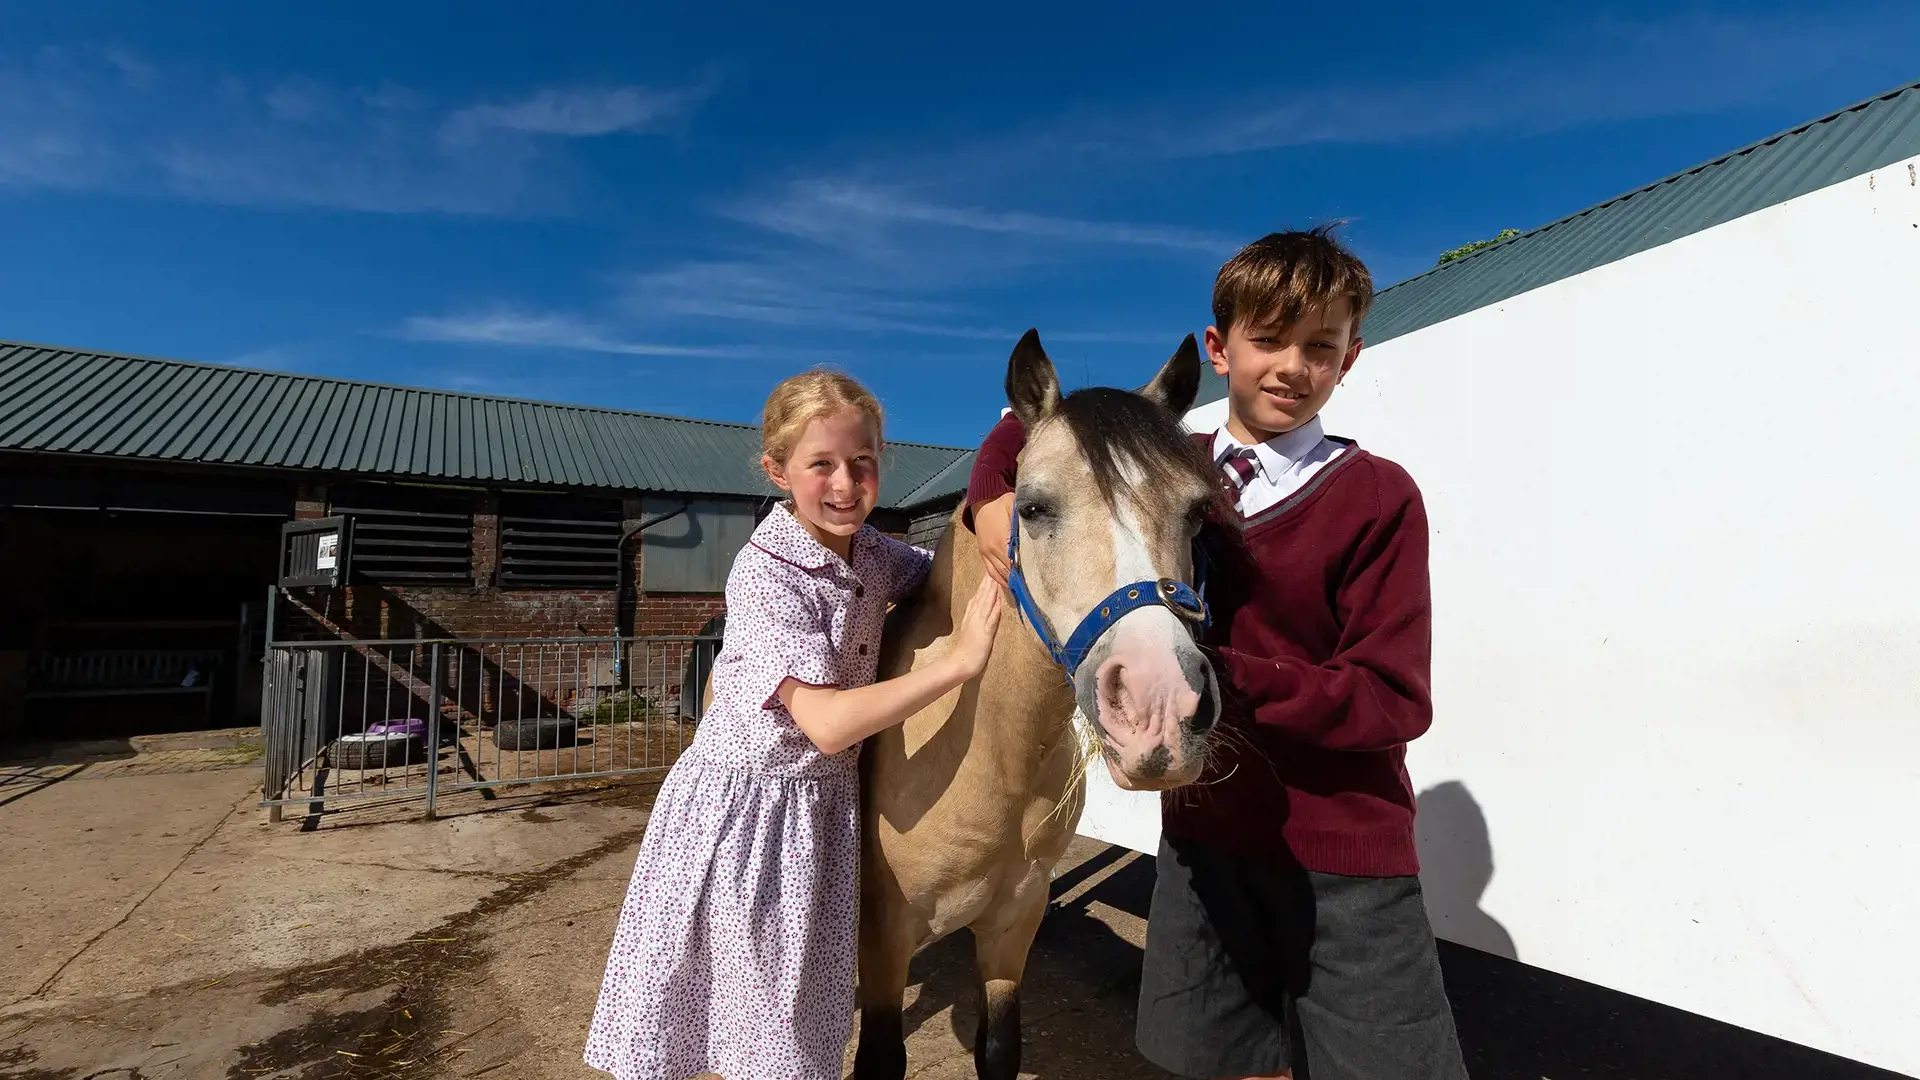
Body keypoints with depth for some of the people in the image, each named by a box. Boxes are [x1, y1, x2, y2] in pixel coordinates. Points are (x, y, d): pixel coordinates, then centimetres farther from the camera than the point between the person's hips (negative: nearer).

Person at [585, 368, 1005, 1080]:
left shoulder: (868, 549, -3)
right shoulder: (765, 574, -24)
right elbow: (830, 724, -30)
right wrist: (960, 661, -30)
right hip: (743, 802, -6)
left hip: (825, 802, 6)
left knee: (800, 1003, 21)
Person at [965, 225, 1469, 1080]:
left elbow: (1393, 701, -15)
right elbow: (1030, 430, 14)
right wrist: (994, 501, -7)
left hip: (1346, 860, -3)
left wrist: (1225, 672, -26)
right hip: (1203, 835, 4)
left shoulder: (1378, 497, -11)